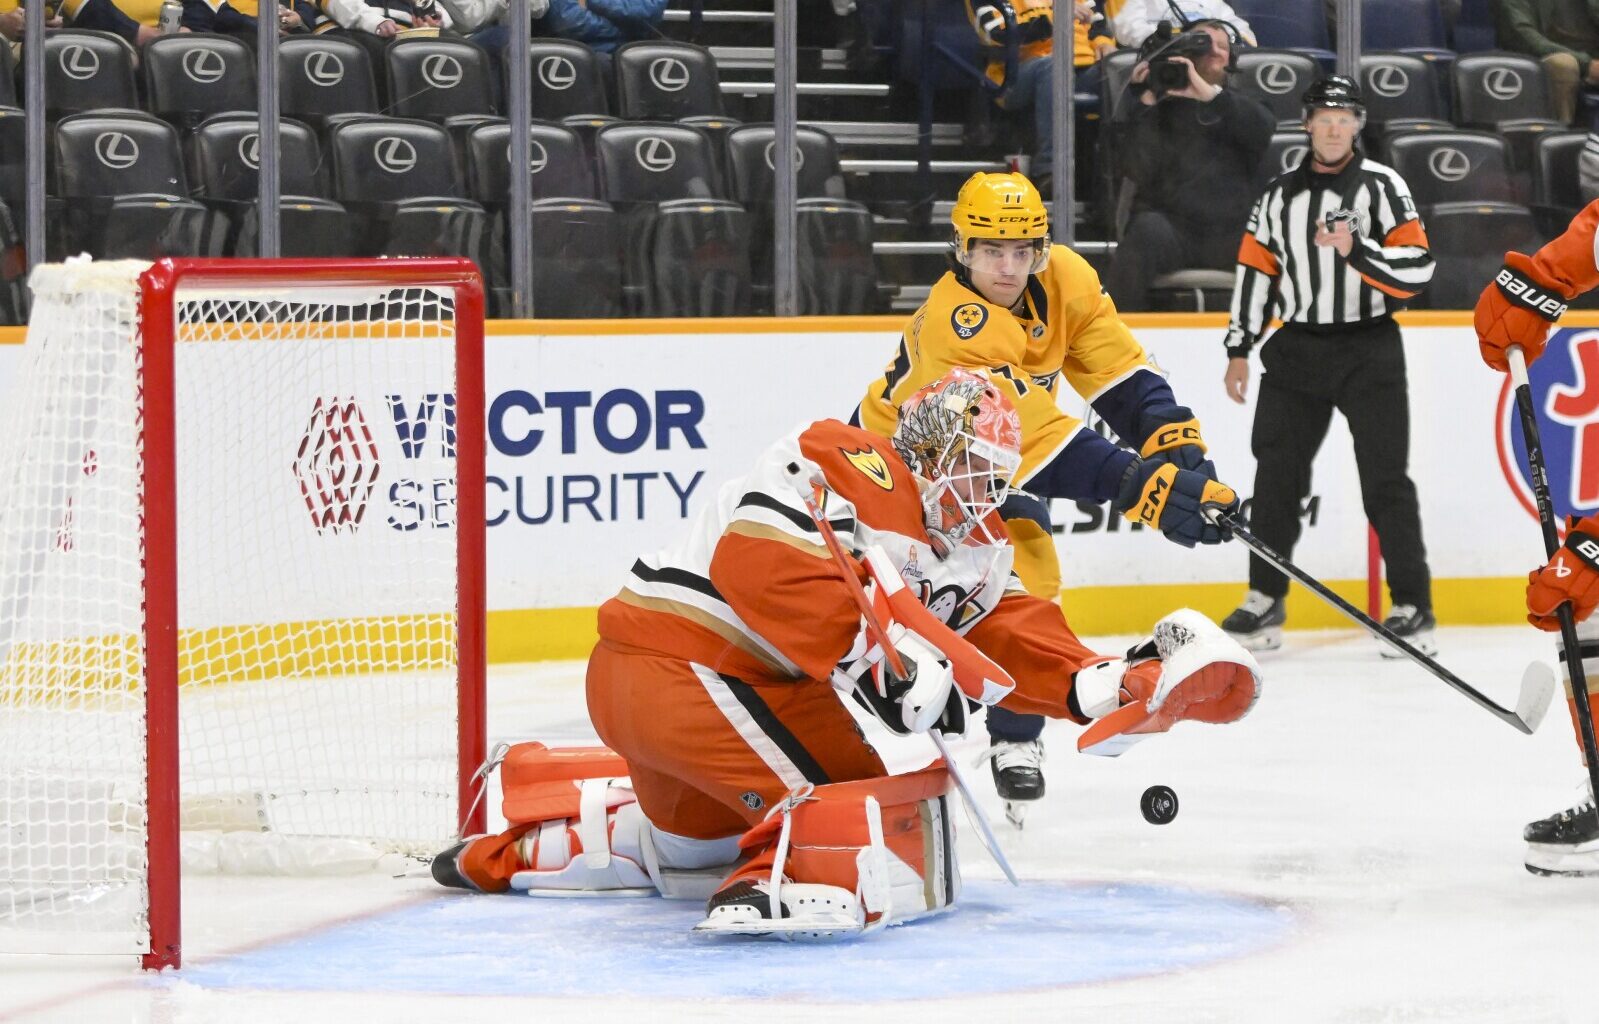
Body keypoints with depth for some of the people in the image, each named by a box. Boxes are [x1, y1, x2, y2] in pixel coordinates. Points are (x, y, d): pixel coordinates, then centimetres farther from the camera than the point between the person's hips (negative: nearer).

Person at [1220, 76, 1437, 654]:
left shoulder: (1382, 187, -4)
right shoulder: (1280, 195, 10)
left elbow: (1417, 270, -12)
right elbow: (1255, 271, 13)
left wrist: (1356, 248, -25)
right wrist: (1239, 351, 10)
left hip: (1369, 352, -4)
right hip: (1297, 352, 4)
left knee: (1385, 479, -6)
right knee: (1276, 475, 3)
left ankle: (1413, 606, -2)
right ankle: (1265, 600, 13)